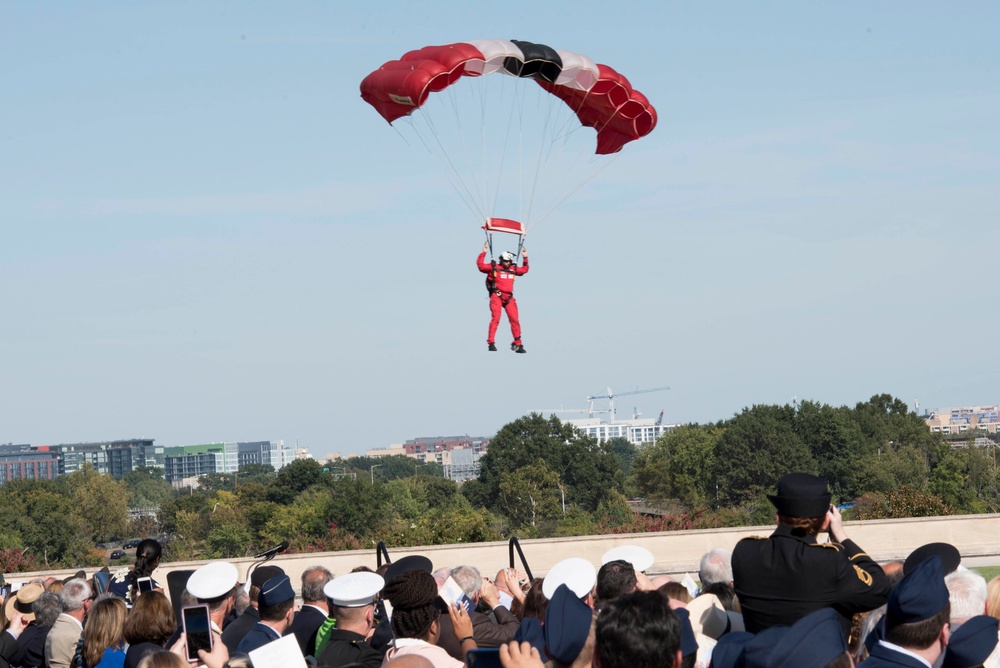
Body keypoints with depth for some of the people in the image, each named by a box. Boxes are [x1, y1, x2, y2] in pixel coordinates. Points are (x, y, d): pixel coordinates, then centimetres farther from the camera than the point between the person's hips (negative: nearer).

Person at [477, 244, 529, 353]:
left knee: (514, 320, 0)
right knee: (495, 318, -15)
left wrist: (525, 258, 28)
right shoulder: (494, 267, 5)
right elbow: (481, 265, -3)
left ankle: (517, 344, 8)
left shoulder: (513, 269, 19)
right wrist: (484, 253, -5)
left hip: (509, 298, 5)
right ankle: (491, 343, -11)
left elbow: (524, 270, 34)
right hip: (497, 296, -4)